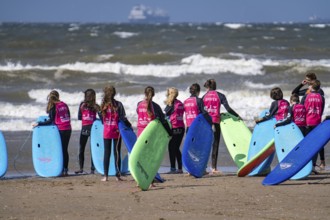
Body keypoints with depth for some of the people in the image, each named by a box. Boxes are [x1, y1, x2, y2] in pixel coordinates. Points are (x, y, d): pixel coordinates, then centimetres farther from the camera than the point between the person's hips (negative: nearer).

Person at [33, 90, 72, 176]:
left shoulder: (53, 107, -9)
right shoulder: (64, 104, 10)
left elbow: (51, 120, -13)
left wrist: (39, 123, -8)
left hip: (60, 130, -6)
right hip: (68, 129, 6)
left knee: (60, 150, 0)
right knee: (65, 150, 10)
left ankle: (62, 170, -4)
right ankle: (65, 169, 9)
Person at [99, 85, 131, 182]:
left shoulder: (103, 105, -2)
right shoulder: (118, 104, -9)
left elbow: (101, 118, 5)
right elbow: (123, 118, -7)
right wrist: (129, 125, 7)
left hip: (106, 132, 2)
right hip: (116, 131, -2)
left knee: (106, 153, 8)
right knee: (117, 153, 3)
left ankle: (105, 176, 7)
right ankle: (118, 175, 3)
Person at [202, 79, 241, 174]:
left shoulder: (204, 97, 4)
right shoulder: (220, 96, 0)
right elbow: (228, 109, -6)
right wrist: (237, 116, 5)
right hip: (215, 122, -1)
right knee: (215, 144, 4)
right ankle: (214, 167, 0)